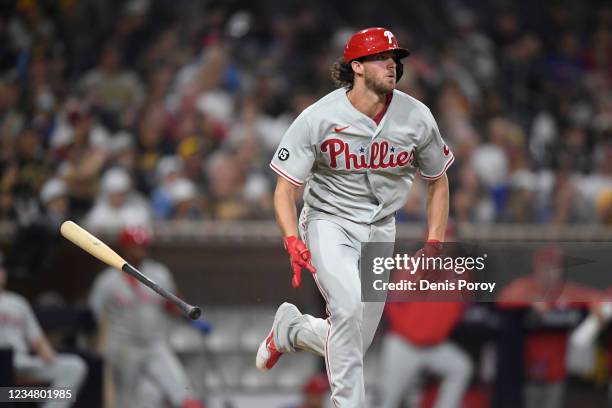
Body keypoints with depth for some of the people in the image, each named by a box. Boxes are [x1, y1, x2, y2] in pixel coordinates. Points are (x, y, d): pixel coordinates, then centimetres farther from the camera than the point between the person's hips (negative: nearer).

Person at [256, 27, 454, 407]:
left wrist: (435, 243, -2)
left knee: (352, 345, 4)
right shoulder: (317, 118, -16)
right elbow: (286, 189, -12)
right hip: (328, 222, -4)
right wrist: (293, 241, -29)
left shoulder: (417, 117, -8)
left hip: (381, 231, 4)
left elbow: (437, 180, 8)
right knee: (348, 303, -31)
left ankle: (290, 329, 35)